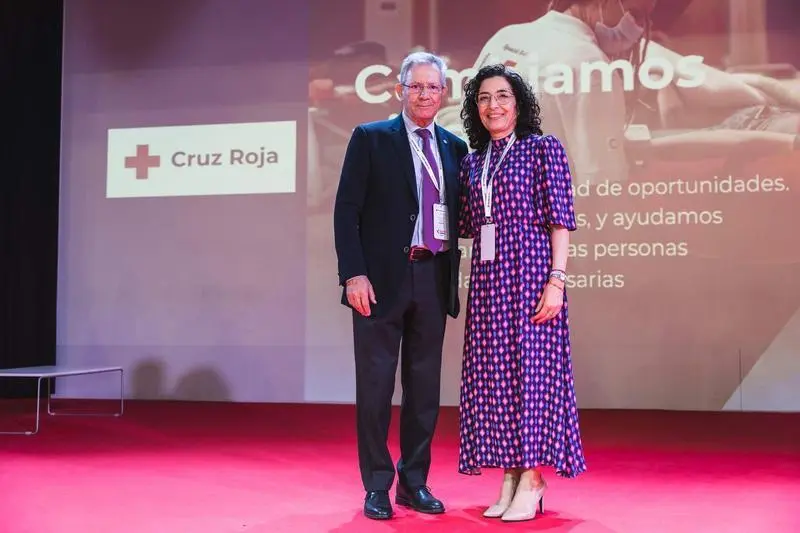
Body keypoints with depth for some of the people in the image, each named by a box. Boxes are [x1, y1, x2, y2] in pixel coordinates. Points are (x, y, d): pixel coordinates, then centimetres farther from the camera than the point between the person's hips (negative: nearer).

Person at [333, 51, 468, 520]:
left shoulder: (455, 147, 12)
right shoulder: (370, 138, 1)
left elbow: (459, 214, 13)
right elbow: (347, 210, -5)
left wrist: (453, 274, 0)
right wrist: (353, 274, -13)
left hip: (434, 280, 4)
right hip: (382, 280, -4)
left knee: (425, 386, 10)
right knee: (376, 385, 3)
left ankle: (415, 482, 21)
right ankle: (377, 486, 14)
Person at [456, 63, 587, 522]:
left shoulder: (544, 148, 1)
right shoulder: (473, 162, 15)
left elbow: (561, 219, -6)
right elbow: (468, 226, 14)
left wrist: (556, 280, -14)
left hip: (530, 272, -5)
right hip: (488, 278, 6)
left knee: (531, 368, -4)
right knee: (492, 373, 5)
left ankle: (531, 478, 4)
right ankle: (509, 475, 14)